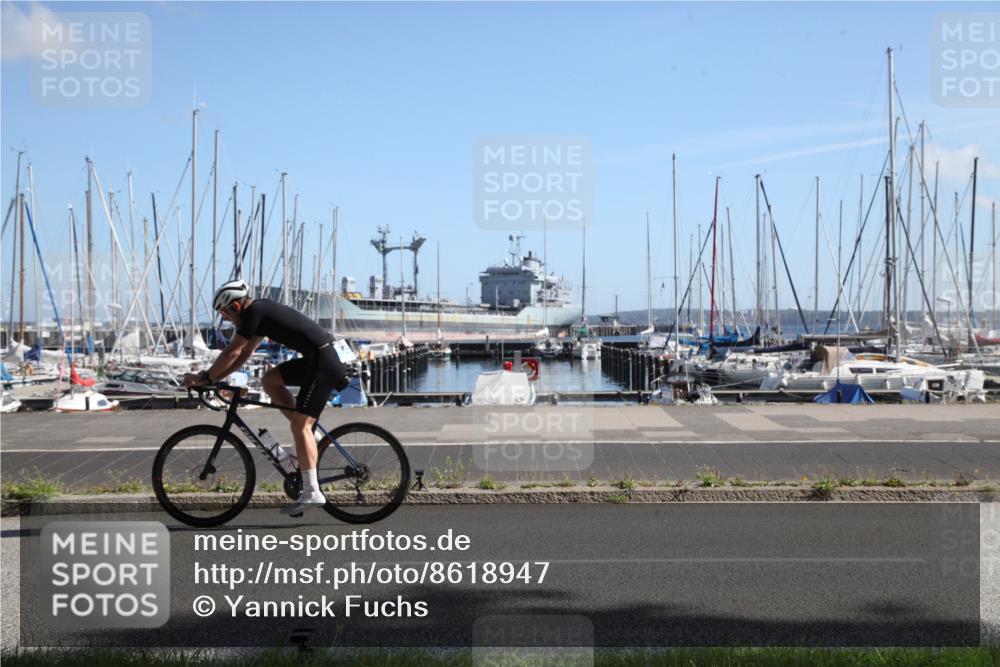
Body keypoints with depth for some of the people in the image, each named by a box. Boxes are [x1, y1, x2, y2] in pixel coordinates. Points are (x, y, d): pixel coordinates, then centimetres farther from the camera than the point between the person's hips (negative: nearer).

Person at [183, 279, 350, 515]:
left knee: (300, 425, -10)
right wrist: (212, 377, 18)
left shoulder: (253, 312, -9)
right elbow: (244, 353, 22)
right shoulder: (261, 311, 19)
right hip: (314, 359, 10)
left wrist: (205, 378, -1)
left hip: (322, 362, -10)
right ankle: (308, 435, 12)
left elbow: (232, 353, -10)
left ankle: (312, 493, -12)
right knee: (270, 379, 13)